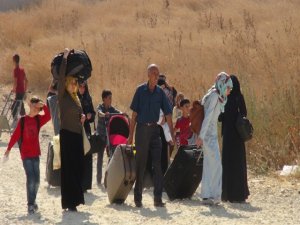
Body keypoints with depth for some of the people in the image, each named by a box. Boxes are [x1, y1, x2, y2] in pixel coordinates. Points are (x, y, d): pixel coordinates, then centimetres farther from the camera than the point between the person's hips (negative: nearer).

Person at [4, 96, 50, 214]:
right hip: (26, 154, -5)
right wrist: (9, 148, -5)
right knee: (30, 178, -12)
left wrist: (44, 106, -23)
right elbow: (16, 135, -6)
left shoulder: (38, 119, 5)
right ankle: (30, 204, -7)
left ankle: (33, 201, 23)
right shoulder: (23, 120, -6)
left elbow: (48, 116, -12)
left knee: (36, 180, 6)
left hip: (35, 153, 5)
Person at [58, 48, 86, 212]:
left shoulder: (76, 98, 17)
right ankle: (69, 203, -7)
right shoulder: (63, 96, -4)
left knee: (78, 167, 7)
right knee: (68, 168, -7)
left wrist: (83, 116, 2)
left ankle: (74, 200, 12)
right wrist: (65, 58, -15)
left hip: (77, 134, 7)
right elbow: (61, 77, -16)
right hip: (67, 134, -7)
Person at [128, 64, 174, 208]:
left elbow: (168, 114, 6)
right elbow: (134, 114, 0)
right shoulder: (141, 90, -1)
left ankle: (158, 198, -1)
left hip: (154, 129, 2)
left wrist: (172, 135, 0)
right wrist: (131, 135, -3)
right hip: (142, 129, -2)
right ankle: (138, 198, 9)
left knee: (157, 165, -2)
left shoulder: (160, 93, 5)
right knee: (140, 165, 2)